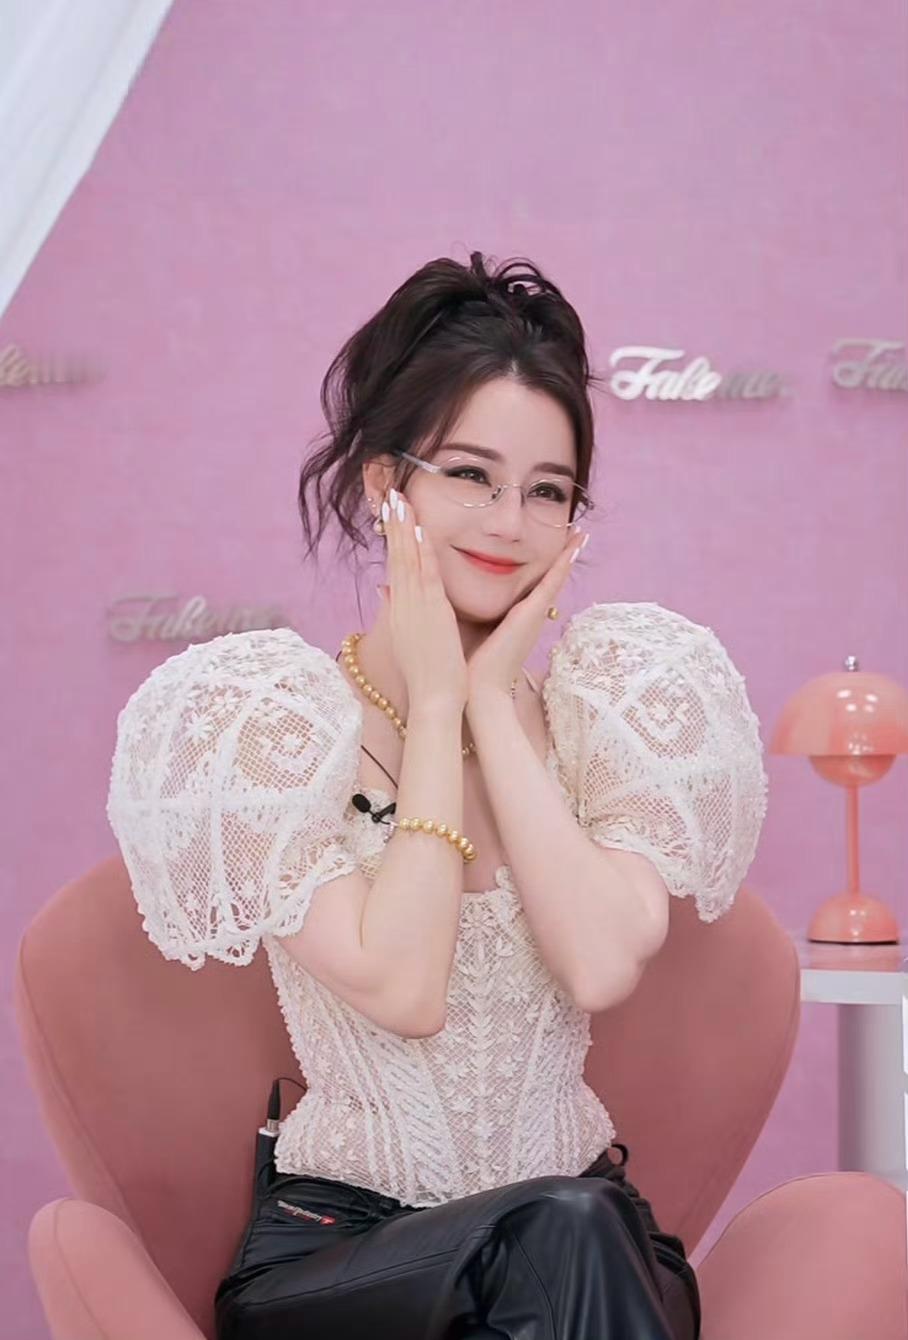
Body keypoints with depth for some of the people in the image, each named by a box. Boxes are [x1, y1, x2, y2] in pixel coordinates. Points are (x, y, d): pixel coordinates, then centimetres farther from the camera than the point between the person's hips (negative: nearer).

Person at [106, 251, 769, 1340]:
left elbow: (603, 967, -13)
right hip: (333, 1251, -3)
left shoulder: (605, 706, 4)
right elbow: (400, 987, -17)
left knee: (579, 1234, -32)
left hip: (591, 1241, 3)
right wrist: (435, 699, -11)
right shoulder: (271, 717, -4)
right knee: (559, 1236, -34)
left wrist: (495, 699, -10)